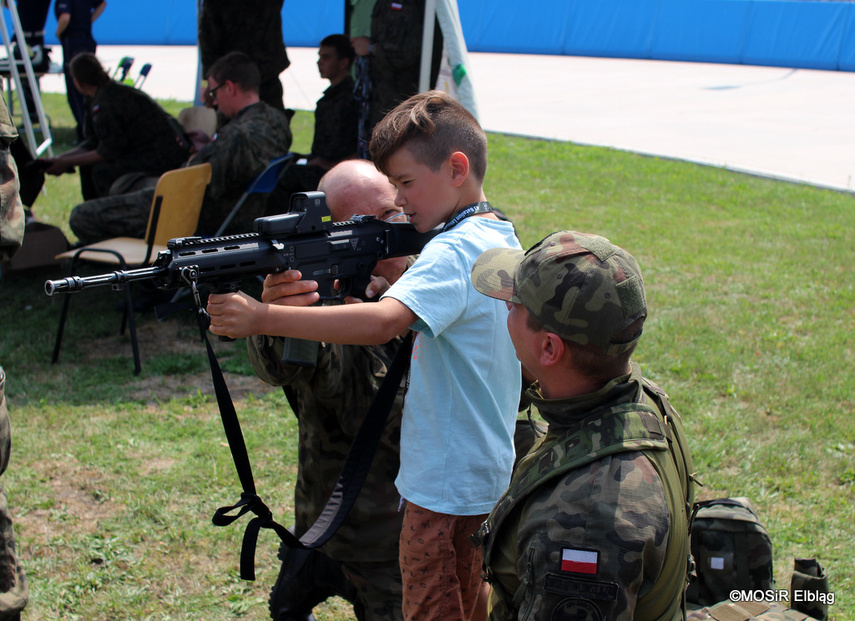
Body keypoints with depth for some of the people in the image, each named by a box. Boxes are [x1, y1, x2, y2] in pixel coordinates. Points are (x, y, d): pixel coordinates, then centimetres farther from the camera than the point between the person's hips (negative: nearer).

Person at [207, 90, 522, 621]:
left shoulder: (453, 252, -24)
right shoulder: (501, 237, 7)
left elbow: (382, 323, -40)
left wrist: (263, 318, -42)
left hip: (444, 484, -10)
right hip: (488, 473, 10)